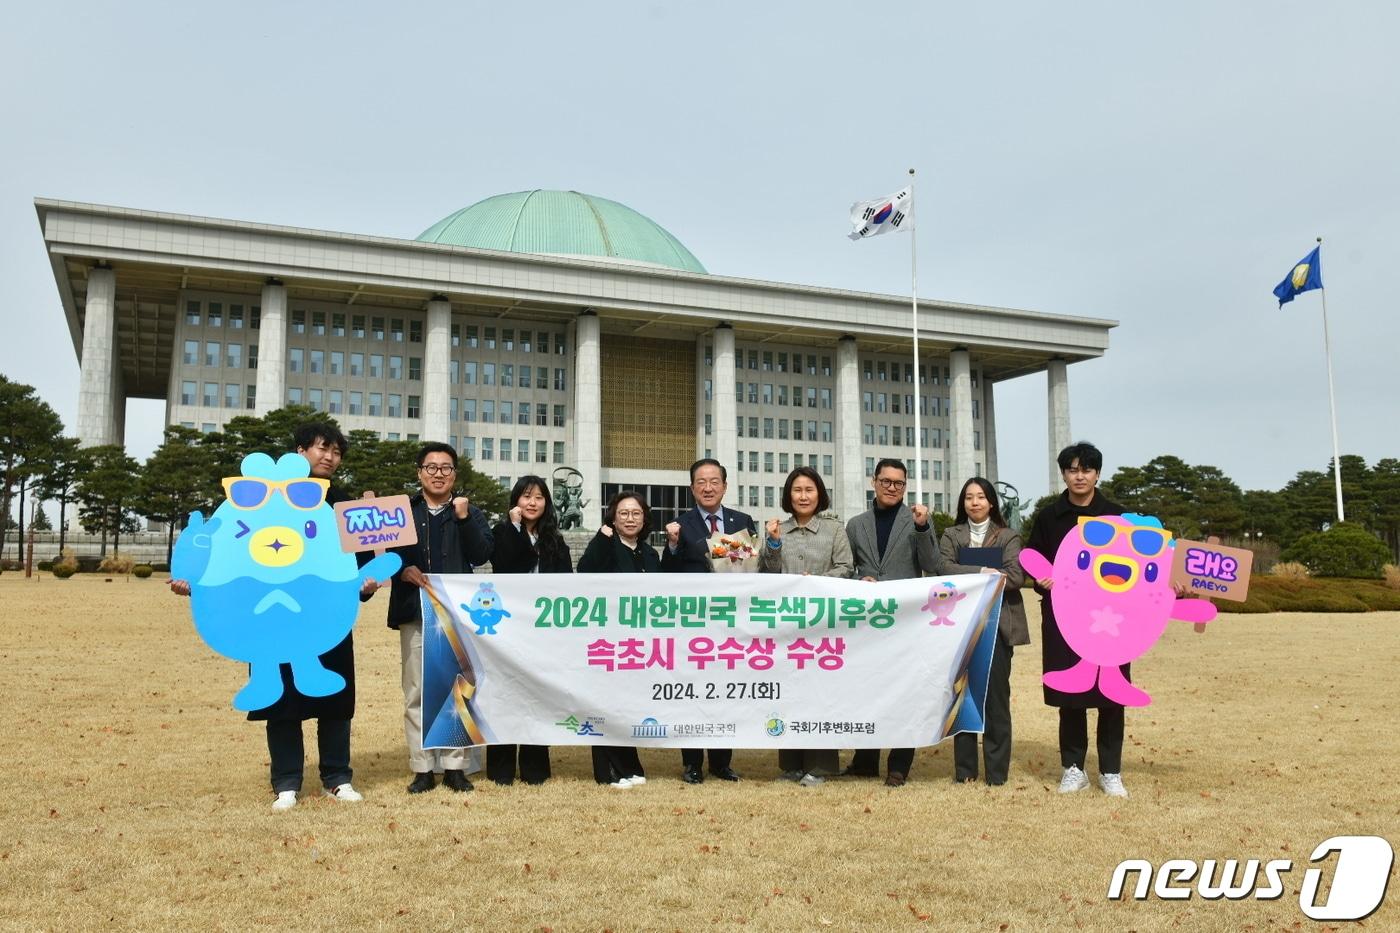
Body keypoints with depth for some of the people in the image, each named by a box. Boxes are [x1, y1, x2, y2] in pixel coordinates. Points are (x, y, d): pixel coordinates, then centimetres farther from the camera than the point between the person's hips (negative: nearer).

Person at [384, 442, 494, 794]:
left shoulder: (470, 512, 11)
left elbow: (482, 555, -2)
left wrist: (464, 519, -13)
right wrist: (402, 570, -14)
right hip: (414, 612, 0)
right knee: (416, 693, 2)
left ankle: (455, 765, 10)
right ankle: (422, 768, 9)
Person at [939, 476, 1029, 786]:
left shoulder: (1008, 537, 6)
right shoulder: (951, 536, 11)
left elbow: (1016, 576, -8)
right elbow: (944, 568, -6)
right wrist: (984, 572, -15)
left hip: (997, 624, -1)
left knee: (996, 696, -1)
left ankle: (997, 770, 6)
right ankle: (964, 768, 12)